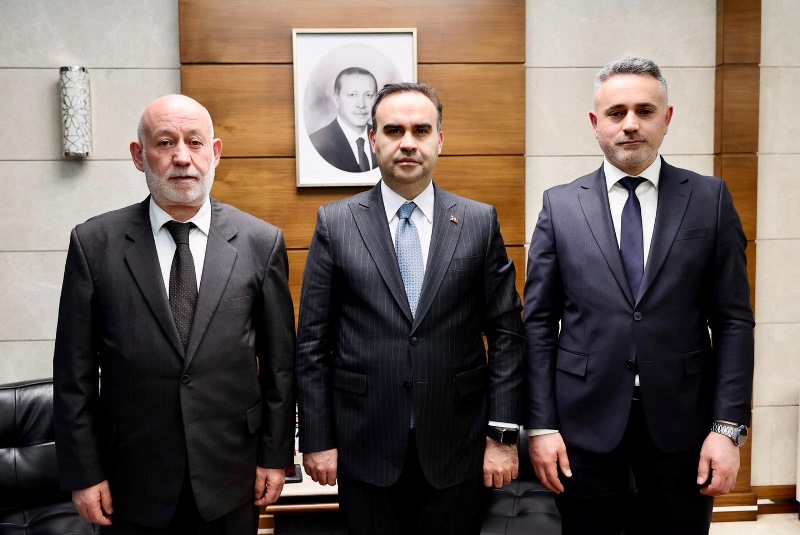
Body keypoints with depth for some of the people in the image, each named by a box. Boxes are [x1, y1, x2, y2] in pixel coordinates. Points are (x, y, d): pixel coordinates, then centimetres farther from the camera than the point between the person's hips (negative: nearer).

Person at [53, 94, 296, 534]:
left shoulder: (261, 242, -4)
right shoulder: (94, 243, -4)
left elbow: (279, 362, 0)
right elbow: (74, 371, -1)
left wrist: (275, 456, 2)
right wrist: (83, 473, -1)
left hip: (231, 479, 1)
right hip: (132, 485, 0)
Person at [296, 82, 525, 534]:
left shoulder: (480, 222, 1)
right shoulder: (336, 223, -1)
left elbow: (506, 334, 1)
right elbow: (313, 341, 0)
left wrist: (503, 434, -3)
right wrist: (317, 439, -2)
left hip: (456, 448, 1)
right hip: (365, 447, 0)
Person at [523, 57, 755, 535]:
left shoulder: (710, 199, 2)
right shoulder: (560, 205, 1)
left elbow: (733, 320, 0)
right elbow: (539, 323, 0)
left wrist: (728, 427, -5)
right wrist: (540, 425, -4)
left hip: (682, 424, 1)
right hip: (585, 424, 0)